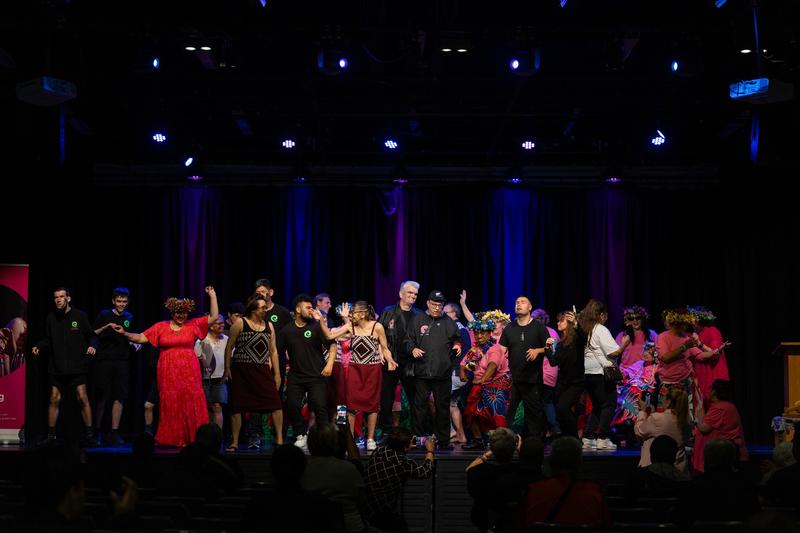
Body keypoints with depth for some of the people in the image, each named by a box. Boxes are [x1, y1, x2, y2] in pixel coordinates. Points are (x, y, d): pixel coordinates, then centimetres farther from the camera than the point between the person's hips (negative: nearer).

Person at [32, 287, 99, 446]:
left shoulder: (80, 316, -3)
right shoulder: (51, 318, 5)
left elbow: (92, 335, 3)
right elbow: (48, 339, 13)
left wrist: (92, 345, -17)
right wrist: (39, 346, -5)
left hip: (76, 366, -3)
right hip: (56, 367, 3)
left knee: (82, 397, -7)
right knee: (54, 399, 4)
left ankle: (89, 434, 0)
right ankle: (50, 436, 13)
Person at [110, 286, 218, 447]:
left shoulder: (193, 325, 6)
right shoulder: (161, 327, 6)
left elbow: (214, 317, 4)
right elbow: (140, 338, 5)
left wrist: (212, 296, -1)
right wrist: (125, 333, -8)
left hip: (189, 374, 0)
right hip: (168, 374, 0)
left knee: (191, 405, -4)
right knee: (170, 405, 3)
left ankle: (191, 438, 0)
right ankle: (170, 440, 9)